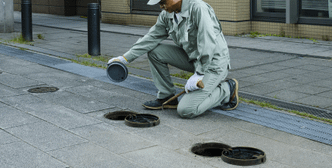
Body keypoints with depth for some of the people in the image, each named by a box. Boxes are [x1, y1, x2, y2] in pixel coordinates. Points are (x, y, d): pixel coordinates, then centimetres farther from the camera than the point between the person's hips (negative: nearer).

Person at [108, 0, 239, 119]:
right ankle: (167, 98, 8)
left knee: (186, 110, -17)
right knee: (155, 51, -3)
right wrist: (125, 58, -1)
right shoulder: (167, 15, 1)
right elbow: (151, 37, 4)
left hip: (213, 63, -8)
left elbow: (209, 44, -29)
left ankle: (227, 90, 4)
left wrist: (199, 74, -26)